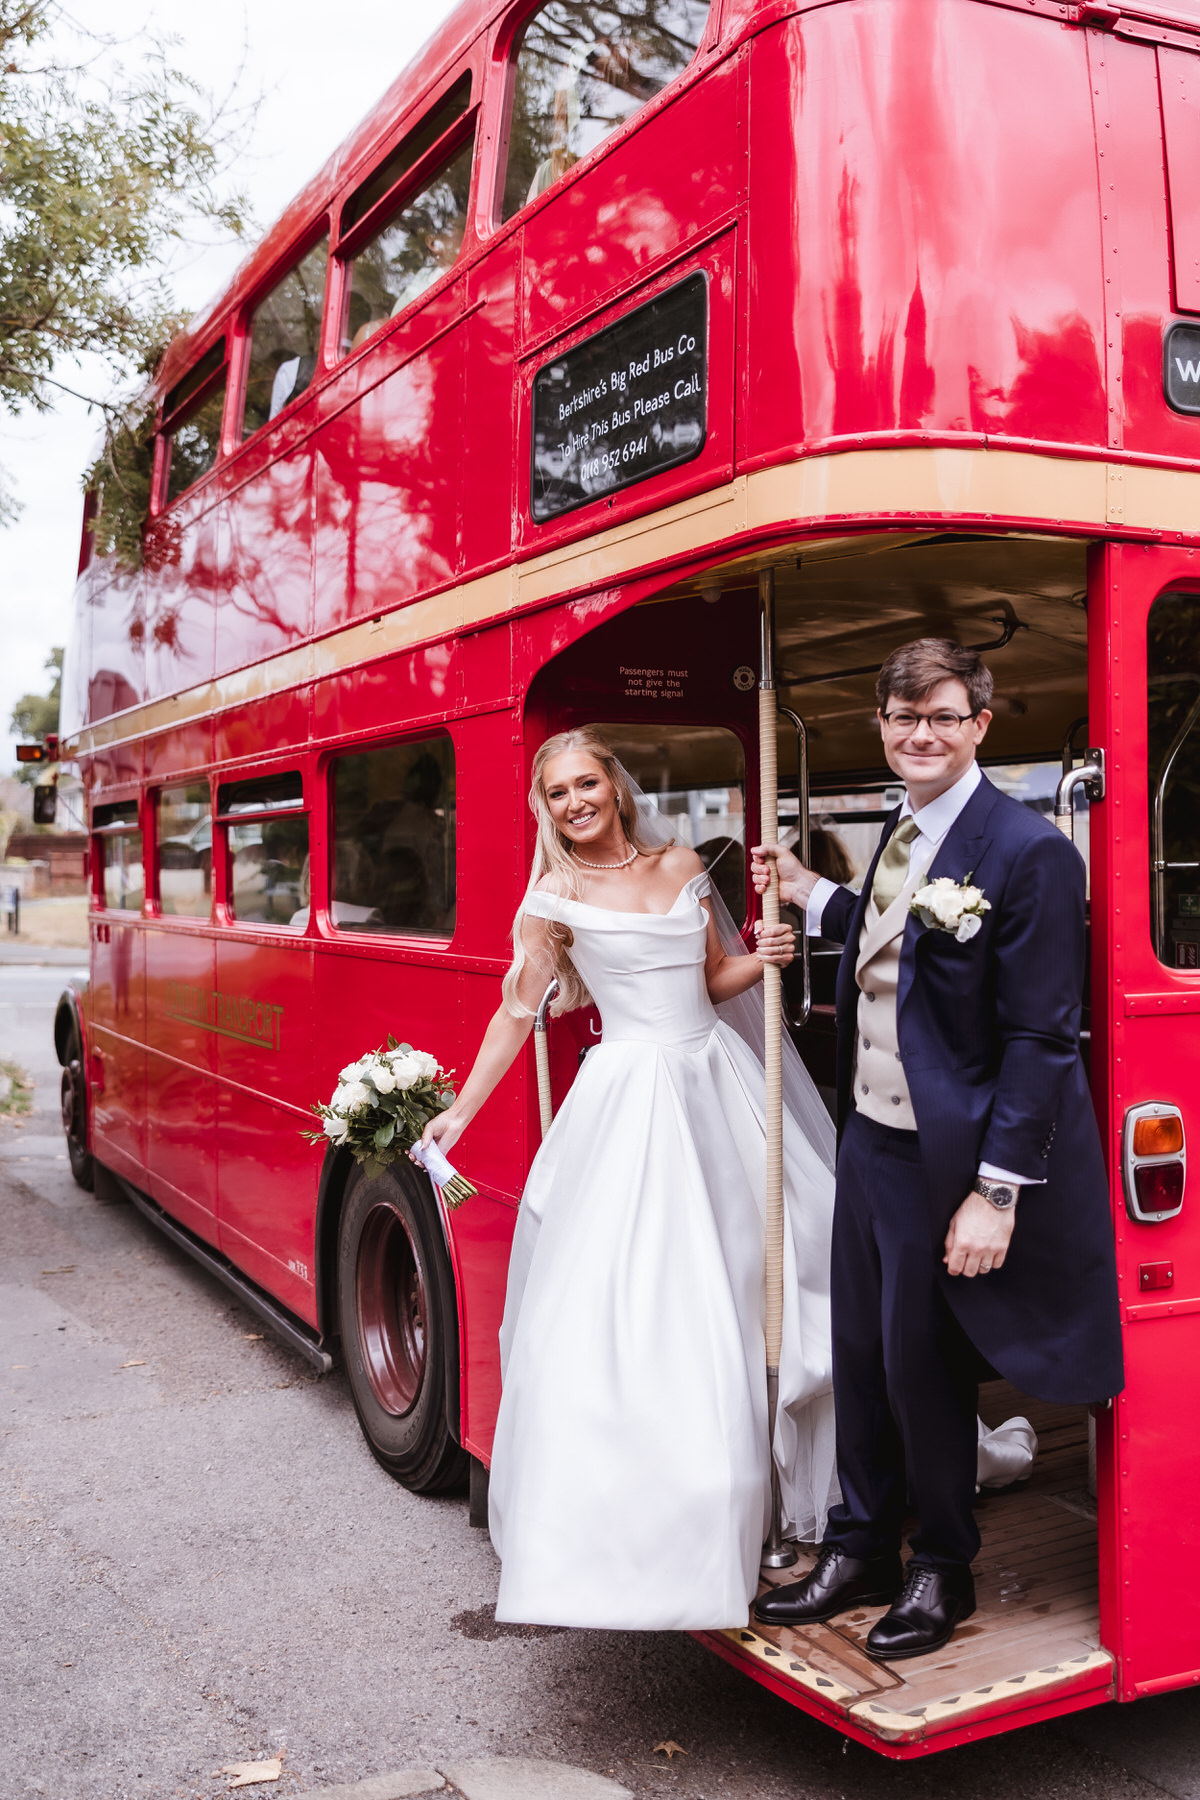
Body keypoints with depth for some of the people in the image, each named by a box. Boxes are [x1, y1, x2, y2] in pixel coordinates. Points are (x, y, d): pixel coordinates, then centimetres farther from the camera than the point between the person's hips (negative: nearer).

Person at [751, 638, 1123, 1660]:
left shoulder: (1028, 853, -17)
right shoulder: (901, 833, 8)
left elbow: (1040, 1038, -18)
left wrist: (997, 1194, -19)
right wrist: (810, 895, 18)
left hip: (945, 1160, -7)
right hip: (868, 1136, 7)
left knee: (924, 1367, 8)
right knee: (861, 1357, 17)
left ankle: (943, 1571, 32)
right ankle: (861, 1552, 37)